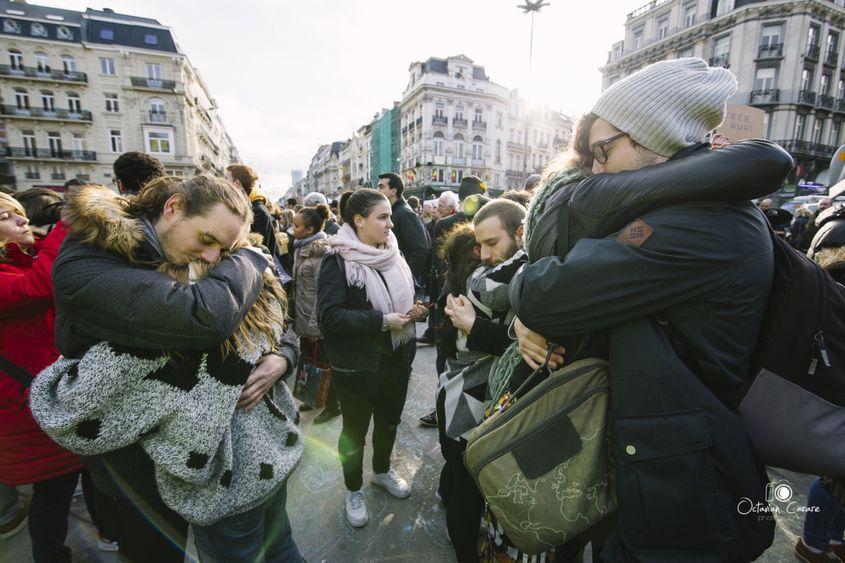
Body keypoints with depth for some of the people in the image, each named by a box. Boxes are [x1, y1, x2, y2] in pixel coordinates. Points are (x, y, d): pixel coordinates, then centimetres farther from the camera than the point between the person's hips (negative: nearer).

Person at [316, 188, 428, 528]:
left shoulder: (392, 255, 4)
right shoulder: (338, 261, -17)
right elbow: (329, 316, -25)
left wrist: (414, 309, -5)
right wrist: (381, 321, -27)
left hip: (397, 357, 6)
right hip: (358, 365, -6)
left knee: (389, 420, 23)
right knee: (355, 428, 14)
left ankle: (382, 471, 50)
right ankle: (353, 490, 40)